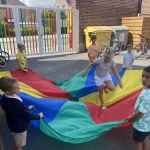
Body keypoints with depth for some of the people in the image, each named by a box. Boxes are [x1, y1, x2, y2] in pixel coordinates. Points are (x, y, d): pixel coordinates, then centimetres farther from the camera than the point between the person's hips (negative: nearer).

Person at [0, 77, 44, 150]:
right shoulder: (16, 103, -39)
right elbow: (26, 115, -25)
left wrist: (27, 107, 12)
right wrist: (38, 116, -11)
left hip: (14, 125, 8)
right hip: (19, 127, -8)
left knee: (16, 142, 30)